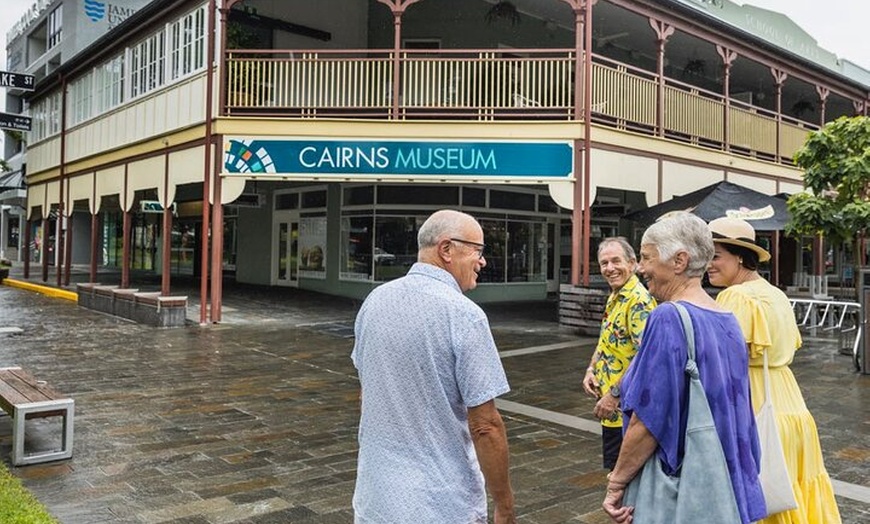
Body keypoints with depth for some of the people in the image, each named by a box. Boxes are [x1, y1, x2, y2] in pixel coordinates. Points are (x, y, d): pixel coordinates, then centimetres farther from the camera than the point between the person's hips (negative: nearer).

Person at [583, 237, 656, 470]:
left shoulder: (639, 300, -19)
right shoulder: (614, 297, 11)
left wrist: (614, 395, -25)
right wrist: (592, 369, 6)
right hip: (613, 406, 9)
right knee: (614, 466, 20)